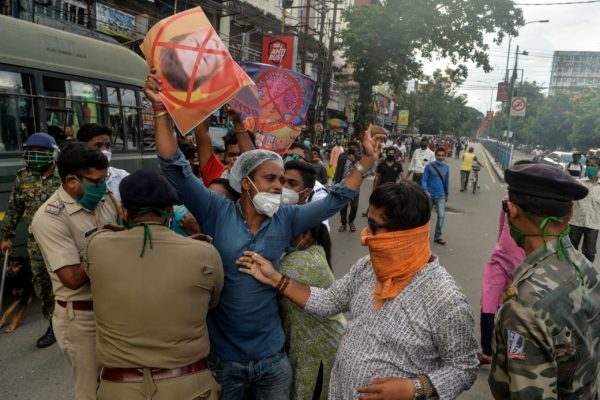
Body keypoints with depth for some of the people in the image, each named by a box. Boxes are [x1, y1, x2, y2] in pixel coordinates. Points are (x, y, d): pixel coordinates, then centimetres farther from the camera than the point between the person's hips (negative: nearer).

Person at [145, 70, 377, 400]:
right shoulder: (217, 213, -11)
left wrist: (367, 160, -6)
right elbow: (175, 169, -16)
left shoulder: (286, 219, -5)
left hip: (271, 357, 2)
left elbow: (335, 200, -1)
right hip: (221, 356, -2)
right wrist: (162, 109, -22)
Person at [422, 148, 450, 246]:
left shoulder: (446, 167, 4)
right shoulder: (429, 166, -7)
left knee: (441, 216, -5)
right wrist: (425, 191, -24)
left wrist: (446, 194, 18)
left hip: (441, 196, 2)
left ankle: (437, 237, 7)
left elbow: (446, 181, 13)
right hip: (430, 195, -2)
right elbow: (424, 180, -9)